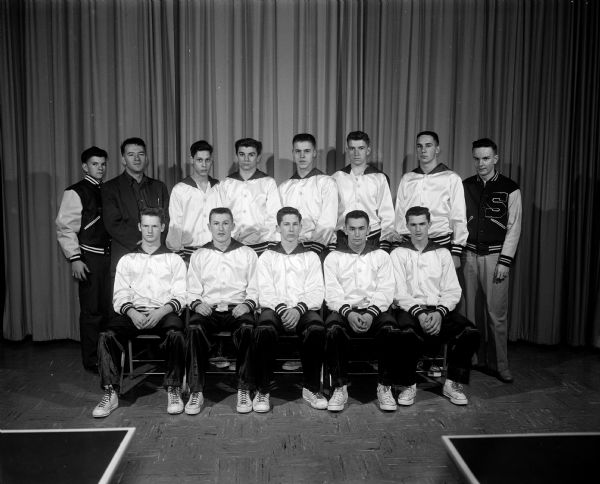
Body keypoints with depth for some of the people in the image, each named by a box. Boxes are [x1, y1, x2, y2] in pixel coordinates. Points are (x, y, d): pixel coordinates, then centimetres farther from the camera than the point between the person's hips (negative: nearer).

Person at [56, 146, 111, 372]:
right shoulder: (75, 193, -6)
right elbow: (64, 228, -9)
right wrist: (74, 258, -15)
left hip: (109, 255, 6)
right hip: (89, 258, -6)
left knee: (110, 306, 11)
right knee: (91, 309, 1)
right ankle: (91, 360, 13)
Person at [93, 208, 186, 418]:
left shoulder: (174, 259, 16)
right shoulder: (127, 260, 21)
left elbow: (180, 296, 5)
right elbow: (120, 295, 10)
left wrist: (162, 311, -15)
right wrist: (132, 313, -12)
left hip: (164, 313, -2)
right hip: (133, 313, 2)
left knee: (175, 333, -34)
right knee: (107, 335, -27)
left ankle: (174, 390, -18)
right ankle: (110, 393, -17)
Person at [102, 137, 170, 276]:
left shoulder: (159, 187, 17)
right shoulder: (110, 188, 7)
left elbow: (167, 220, 10)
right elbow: (113, 224, -3)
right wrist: (139, 242, -13)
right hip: (126, 257, -2)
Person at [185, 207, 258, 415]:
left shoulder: (247, 254, 15)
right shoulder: (198, 255, 18)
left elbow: (254, 290, 10)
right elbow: (192, 291, 13)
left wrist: (247, 304, -10)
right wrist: (197, 304, -8)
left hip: (237, 308, -1)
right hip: (207, 309, 1)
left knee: (247, 327, -34)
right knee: (195, 328, -32)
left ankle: (244, 390, -23)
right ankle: (196, 391, -24)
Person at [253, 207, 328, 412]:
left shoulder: (311, 257, 19)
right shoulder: (267, 256, 19)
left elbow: (316, 292, 6)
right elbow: (265, 291, 4)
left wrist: (299, 309, -14)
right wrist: (281, 309, -16)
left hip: (303, 310, 1)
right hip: (274, 308, 0)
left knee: (317, 328, -33)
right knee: (265, 328, -35)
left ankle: (312, 388, -16)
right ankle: (262, 391, -21)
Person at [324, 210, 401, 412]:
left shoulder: (381, 256, 15)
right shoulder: (333, 257, 13)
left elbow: (386, 291, 3)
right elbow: (332, 293, 1)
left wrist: (371, 313, -15)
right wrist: (348, 312, -18)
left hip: (374, 310, 1)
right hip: (344, 310, 0)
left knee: (390, 329, -32)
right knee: (333, 329, -34)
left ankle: (385, 387, -16)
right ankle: (340, 388, -21)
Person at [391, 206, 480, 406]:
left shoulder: (442, 253, 16)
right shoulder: (398, 254, 9)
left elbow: (452, 291, 7)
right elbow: (399, 293, -2)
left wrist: (439, 313, -12)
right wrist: (419, 313, -17)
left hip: (440, 309, 3)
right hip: (410, 309, -2)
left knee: (470, 332, -25)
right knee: (408, 333, -36)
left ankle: (453, 384, -4)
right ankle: (408, 385, -12)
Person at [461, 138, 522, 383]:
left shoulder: (510, 189, -1)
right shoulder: (465, 186, 7)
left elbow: (514, 228, -2)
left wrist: (505, 261, -8)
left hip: (495, 256, -3)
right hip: (470, 254, 3)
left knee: (496, 312, -2)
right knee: (472, 310, 9)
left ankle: (499, 364, 10)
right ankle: (475, 359, 21)